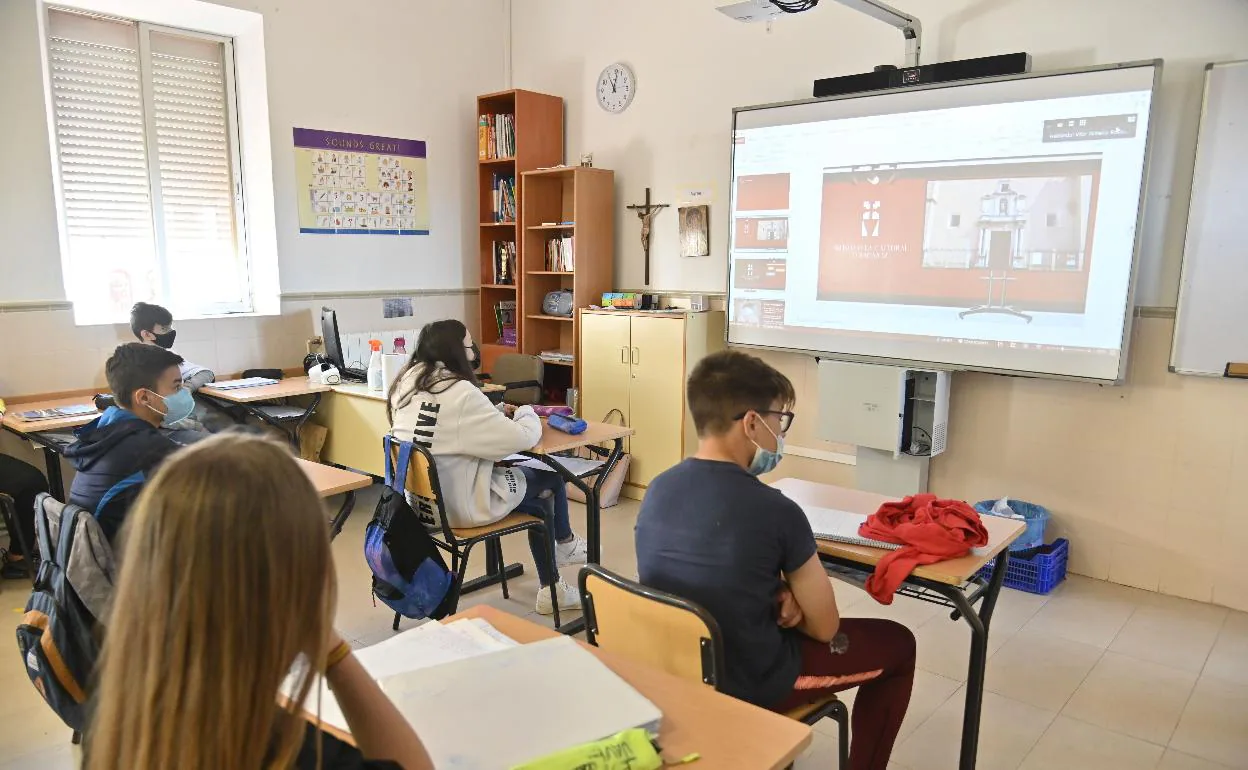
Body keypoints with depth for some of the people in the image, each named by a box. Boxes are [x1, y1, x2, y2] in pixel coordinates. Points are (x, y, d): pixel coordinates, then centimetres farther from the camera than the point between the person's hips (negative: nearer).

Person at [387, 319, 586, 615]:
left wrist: (497, 414, 5)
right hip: (463, 503, -8)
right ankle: (565, 544, 40)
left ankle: (552, 590, 35)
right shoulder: (459, 392, -26)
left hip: (425, 497, 8)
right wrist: (526, 413, -1)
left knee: (538, 505, 23)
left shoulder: (406, 385, 0)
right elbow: (520, 438, -22)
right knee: (551, 477, 14)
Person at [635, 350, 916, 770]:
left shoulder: (658, 489, -7)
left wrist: (776, 595, -4)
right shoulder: (776, 512, -26)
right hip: (749, 684, -6)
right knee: (897, 643, 15)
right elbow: (825, 627, -11)